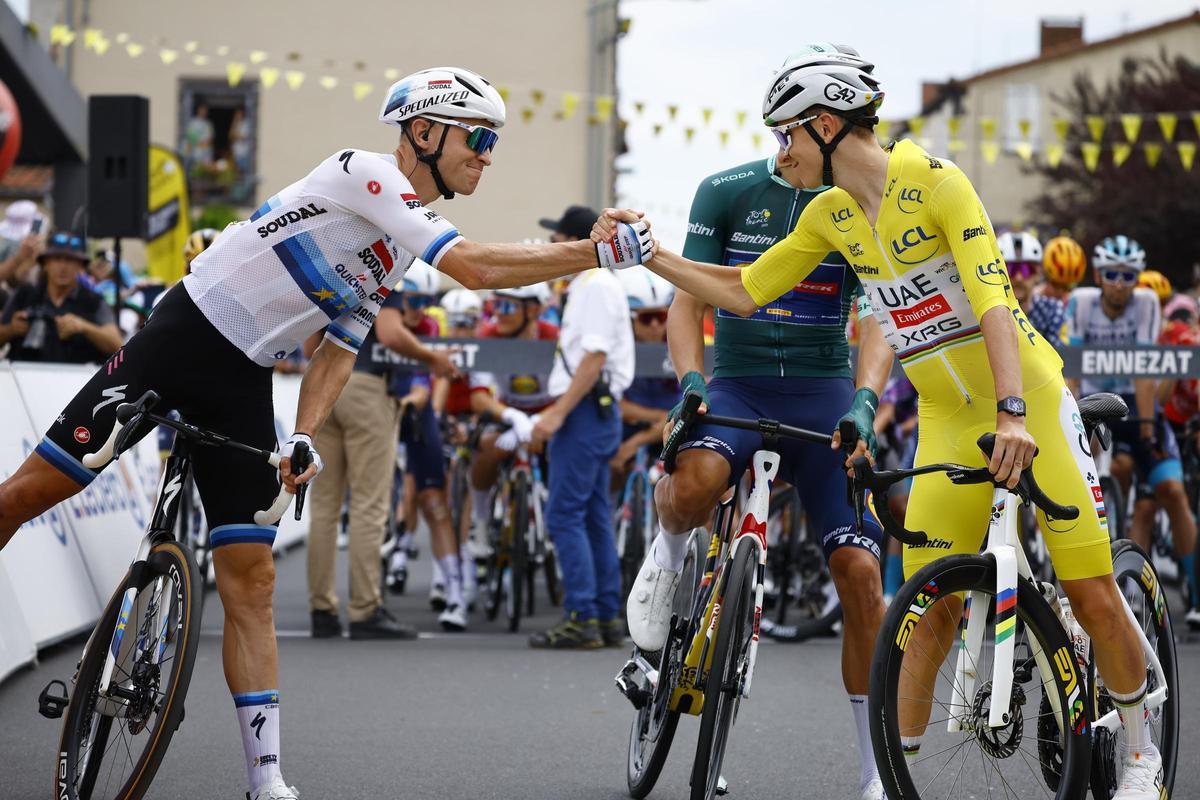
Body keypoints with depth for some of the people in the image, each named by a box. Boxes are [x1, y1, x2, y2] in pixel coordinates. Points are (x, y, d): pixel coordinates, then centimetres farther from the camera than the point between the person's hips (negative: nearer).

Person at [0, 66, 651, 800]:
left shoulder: (399, 251, 14)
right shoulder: (366, 174, -13)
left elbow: (339, 349, 14)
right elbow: (473, 267, -23)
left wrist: (304, 437, -4)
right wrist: (599, 253, -22)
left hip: (242, 384, 7)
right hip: (179, 342, -7)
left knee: (252, 580, -1)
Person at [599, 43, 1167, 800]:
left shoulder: (935, 181, -16)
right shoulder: (830, 214, 4)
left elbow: (993, 301, -24)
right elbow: (742, 290, 13)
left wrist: (1013, 413, -35)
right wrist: (647, 254, 4)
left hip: (1028, 403, -5)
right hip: (948, 420, 5)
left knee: (1093, 596, -6)